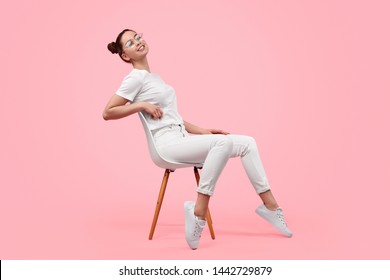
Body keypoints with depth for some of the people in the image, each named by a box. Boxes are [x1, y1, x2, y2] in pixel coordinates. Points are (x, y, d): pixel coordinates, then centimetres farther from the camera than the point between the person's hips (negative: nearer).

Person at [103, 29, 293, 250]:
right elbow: (108, 113, -7)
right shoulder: (136, 77, -2)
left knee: (247, 143, -5)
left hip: (183, 139, 8)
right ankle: (199, 210, -31)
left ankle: (270, 205, -5)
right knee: (223, 142, -34)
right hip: (168, 143, -8)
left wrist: (202, 131, 13)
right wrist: (142, 105, -12)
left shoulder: (153, 77, 23)